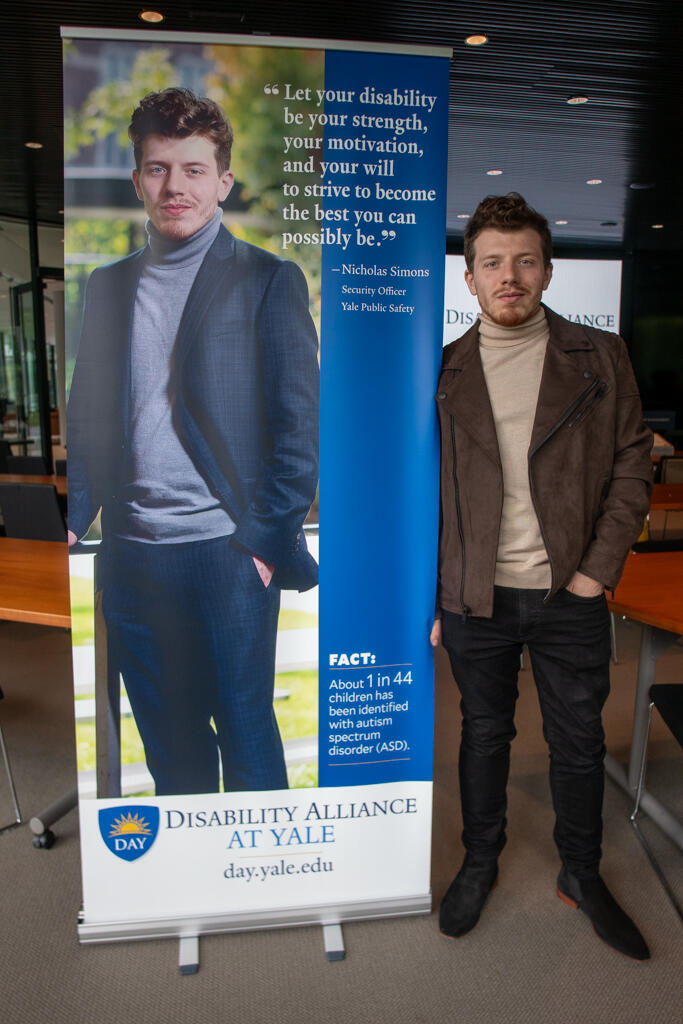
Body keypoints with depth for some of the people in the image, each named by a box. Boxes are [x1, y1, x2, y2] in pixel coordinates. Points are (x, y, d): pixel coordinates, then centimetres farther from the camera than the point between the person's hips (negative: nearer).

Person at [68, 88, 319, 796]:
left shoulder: (268, 281, -1)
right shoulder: (107, 286, 13)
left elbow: (298, 423, -5)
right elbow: (88, 414, 15)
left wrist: (269, 540, -10)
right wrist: (76, 516, 4)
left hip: (229, 553, -4)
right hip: (131, 553, 5)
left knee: (244, 731, 6)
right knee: (166, 739, 16)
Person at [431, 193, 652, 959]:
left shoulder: (599, 358, 2)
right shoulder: (444, 372, 2)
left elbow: (632, 463, 2)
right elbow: (426, 495, 3)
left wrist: (599, 568, -7)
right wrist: (429, 599, 1)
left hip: (570, 595, 0)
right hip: (475, 599, 0)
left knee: (579, 741, 14)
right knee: (483, 734, 15)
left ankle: (581, 874, 38)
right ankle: (480, 862, 38)